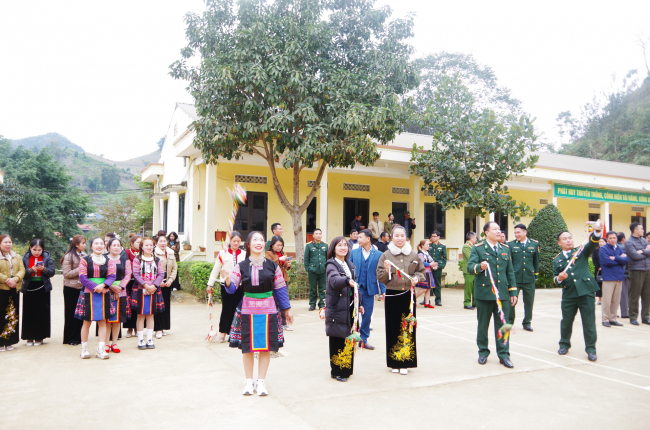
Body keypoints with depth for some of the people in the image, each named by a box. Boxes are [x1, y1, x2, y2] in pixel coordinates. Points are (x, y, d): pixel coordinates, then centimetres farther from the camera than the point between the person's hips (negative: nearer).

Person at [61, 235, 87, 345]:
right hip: (71, 289, -5)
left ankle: (78, 337, 18)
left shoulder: (84, 255, 6)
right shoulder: (68, 256, -10)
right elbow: (66, 273, -15)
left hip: (82, 288, 5)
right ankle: (69, 338, 15)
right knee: (71, 314, 5)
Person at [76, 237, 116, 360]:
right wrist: (95, 287, -17)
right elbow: (82, 277, -7)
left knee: (102, 321, 4)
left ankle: (101, 349, 8)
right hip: (89, 294, -2)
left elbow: (112, 276, 0)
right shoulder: (85, 260, 1)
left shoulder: (108, 261, 8)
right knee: (87, 321, 4)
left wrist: (103, 285, -18)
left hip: (104, 294, 2)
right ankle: (84, 348, 18)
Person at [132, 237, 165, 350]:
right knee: (140, 315, 2)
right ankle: (140, 341, 10)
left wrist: (153, 286, -12)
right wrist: (146, 286, -17)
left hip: (153, 290, 2)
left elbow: (161, 274, 2)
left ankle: (150, 340, 14)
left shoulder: (157, 260, 8)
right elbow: (136, 275, -8)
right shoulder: (137, 260, 1)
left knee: (150, 315, 8)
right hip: (140, 290, -2)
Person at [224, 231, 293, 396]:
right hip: (247, 310, 0)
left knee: (266, 347, 5)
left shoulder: (272, 266, 3)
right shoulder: (241, 266, 1)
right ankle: (249, 382, 22)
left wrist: (287, 309, 7)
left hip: (268, 310, 1)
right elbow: (231, 288, -5)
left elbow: (280, 289, 6)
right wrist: (227, 280, -26)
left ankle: (261, 382, 19)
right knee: (248, 347, 6)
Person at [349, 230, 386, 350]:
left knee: (367, 315, 8)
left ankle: (364, 339, 22)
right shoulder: (353, 253, 4)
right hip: (355, 288, 0)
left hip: (370, 289, 0)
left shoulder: (378, 255, 0)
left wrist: (383, 290, -3)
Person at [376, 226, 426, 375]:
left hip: (408, 295, 1)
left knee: (408, 327, 2)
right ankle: (394, 362, 16)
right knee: (393, 328, 3)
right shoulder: (386, 255, 1)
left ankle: (405, 362, 15)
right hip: (392, 296, -1)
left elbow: (421, 272, 14)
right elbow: (380, 278, 2)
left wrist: (417, 278, -6)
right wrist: (387, 271, -18)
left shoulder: (414, 255, 5)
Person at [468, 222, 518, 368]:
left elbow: (510, 272, 13)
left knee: (502, 325, 5)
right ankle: (483, 352, 22)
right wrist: (479, 267, -35)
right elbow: (470, 265, -12)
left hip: (502, 294, 3)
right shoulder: (477, 249, -1)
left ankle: (503, 355, 15)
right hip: (484, 293, -3)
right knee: (483, 325, 8)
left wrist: (513, 292, 9)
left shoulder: (505, 249, 13)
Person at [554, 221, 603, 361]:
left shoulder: (581, 252, 7)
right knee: (566, 321, 10)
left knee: (589, 322, 1)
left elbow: (592, 244, -12)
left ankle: (591, 349, 13)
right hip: (568, 295, 2)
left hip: (586, 292, -2)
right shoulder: (557, 259, 11)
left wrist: (597, 231, -31)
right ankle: (564, 344, 29)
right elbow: (555, 278, 10)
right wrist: (559, 278, -14)